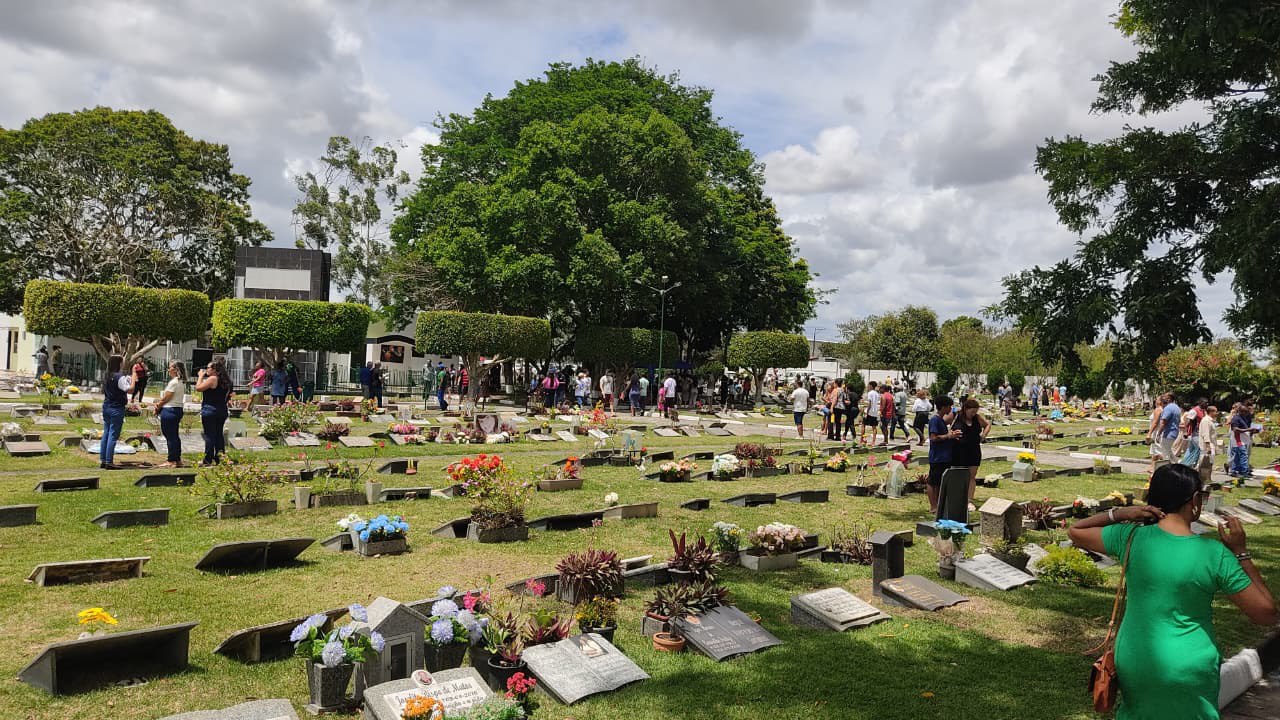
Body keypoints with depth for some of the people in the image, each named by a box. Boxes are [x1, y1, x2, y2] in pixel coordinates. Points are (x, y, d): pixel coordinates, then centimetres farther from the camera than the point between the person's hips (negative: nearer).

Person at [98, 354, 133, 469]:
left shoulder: (105, 376, 9)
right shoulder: (120, 377, -16)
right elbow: (130, 389, -23)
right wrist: (133, 377, -13)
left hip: (106, 407, 8)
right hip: (116, 409, -8)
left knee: (106, 433, 13)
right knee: (113, 435, -4)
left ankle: (102, 460, 15)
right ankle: (109, 462, -3)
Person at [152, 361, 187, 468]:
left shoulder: (173, 382, -17)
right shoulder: (182, 382, 11)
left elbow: (165, 399, -13)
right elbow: (168, 397, 13)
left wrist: (157, 408, 1)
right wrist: (160, 403, 2)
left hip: (169, 411, -9)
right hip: (178, 410, 9)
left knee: (170, 436, -2)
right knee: (175, 436, 15)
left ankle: (171, 461, 3)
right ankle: (178, 460, 20)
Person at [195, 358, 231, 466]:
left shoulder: (212, 379, -14)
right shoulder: (226, 380, 10)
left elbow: (198, 388, -11)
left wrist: (201, 376, -1)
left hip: (210, 409, -7)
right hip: (222, 410, 7)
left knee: (209, 435, -2)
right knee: (219, 434, 13)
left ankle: (208, 460, 1)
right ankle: (219, 457, 15)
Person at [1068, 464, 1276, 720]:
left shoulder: (1131, 537, -11)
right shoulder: (1215, 554, -15)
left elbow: (1074, 532, 4)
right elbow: (1267, 613, -7)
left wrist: (1119, 513, -4)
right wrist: (1241, 553, -3)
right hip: (1189, 671, -1)